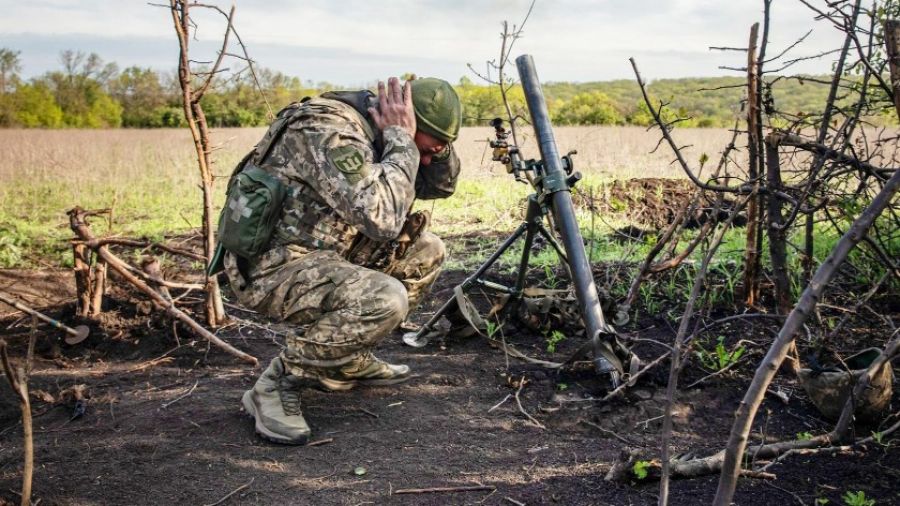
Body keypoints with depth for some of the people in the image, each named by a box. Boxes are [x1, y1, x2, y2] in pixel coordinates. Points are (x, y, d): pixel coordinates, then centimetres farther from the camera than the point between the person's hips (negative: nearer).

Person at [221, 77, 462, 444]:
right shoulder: (330, 134, -24)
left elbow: (441, 185, 15)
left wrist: (433, 145, -4)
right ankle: (278, 383, -11)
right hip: (269, 268, -10)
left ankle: (348, 360, 14)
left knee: (426, 252, 9)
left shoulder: (374, 133, 5)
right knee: (385, 300, -31)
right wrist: (401, 140, -24)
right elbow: (382, 218, -35)